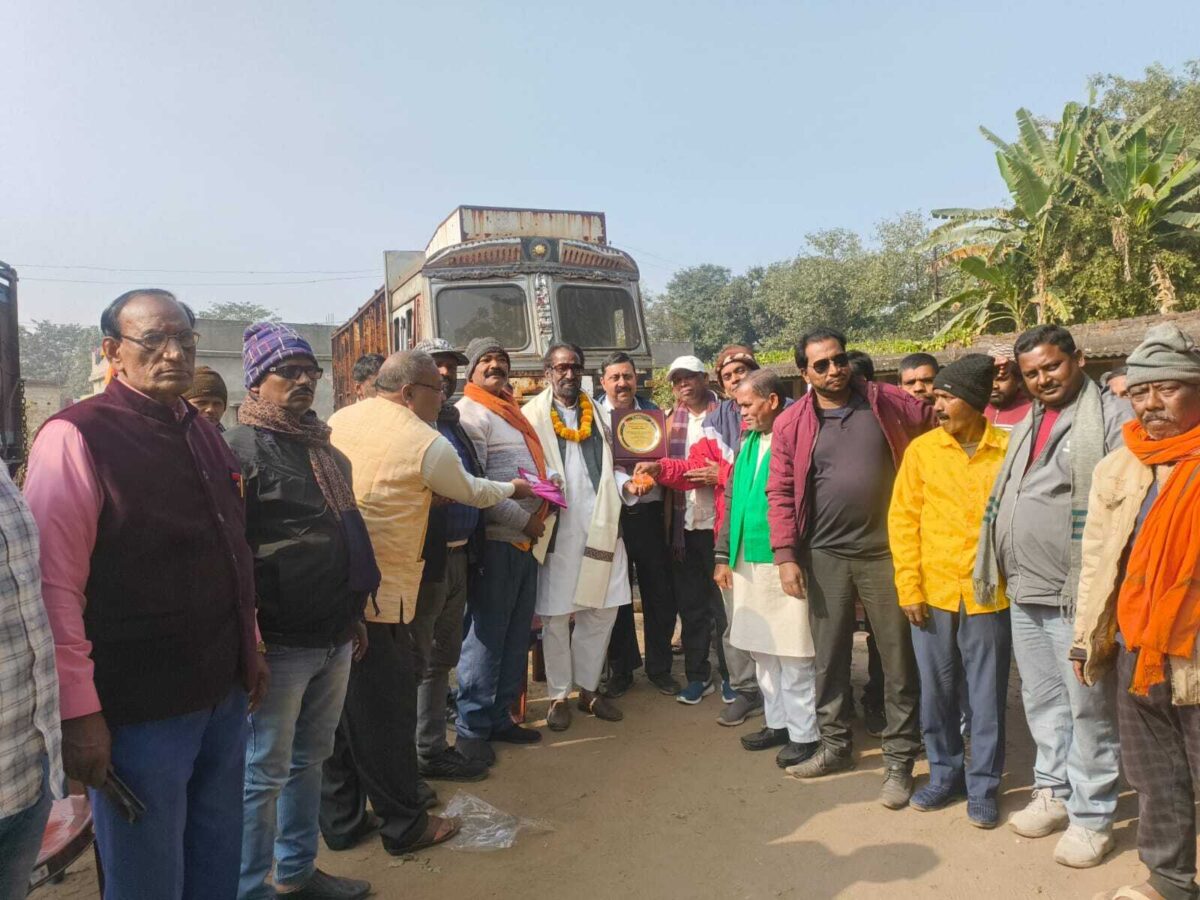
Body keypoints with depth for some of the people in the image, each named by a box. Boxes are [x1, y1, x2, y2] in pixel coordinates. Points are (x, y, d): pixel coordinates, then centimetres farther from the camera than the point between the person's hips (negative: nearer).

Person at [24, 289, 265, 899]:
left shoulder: (203, 434, 10)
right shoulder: (75, 437, -12)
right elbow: (54, 587, -15)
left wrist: (251, 649, 18)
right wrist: (79, 713, -15)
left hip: (225, 694, 7)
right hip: (139, 711, -6)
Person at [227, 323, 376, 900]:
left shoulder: (326, 450, 14)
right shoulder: (240, 448, -11)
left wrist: (354, 615, 21)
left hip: (335, 638, 8)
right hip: (280, 644, -7)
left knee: (309, 760, 19)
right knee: (265, 772, 5)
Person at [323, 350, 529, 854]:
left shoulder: (338, 421, 8)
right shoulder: (427, 444, -10)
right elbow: (471, 492, 6)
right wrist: (512, 489, 25)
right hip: (379, 595, -7)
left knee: (339, 709, 16)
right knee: (386, 712, 6)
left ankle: (341, 821, 30)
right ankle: (405, 826, 22)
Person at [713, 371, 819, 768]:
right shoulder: (747, 443, 13)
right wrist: (724, 556, 15)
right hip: (748, 563, 8)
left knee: (794, 654, 2)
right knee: (763, 650, 15)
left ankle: (804, 733, 16)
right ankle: (778, 721, 30)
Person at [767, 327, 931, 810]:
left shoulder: (888, 403, -1)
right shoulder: (791, 424, 0)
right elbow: (780, 494, -1)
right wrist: (786, 555, -7)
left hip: (886, 552, -1)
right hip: (824, 556, 1)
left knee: (898, 658, 7)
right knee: (829, 656, 13)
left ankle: (899, 759, 21)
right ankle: (835, 745, 30)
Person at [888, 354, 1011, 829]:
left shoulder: (1008, 449, -4)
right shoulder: (922, 448, 0)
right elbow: (903, 519, 1)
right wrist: (908, 586, -4)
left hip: (988, 594, -1)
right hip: (932, 593, 2)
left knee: (987, 695, 10)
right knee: (935, 691, 13)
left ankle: (983, 785, 27)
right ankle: (945, 772, 31)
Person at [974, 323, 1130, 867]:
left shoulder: (1110, 418, -8)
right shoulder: (1027, 426, 16)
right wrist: (995, 570, 15)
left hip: (1077, 594, -7)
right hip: (1024, 593, 7)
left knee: (1087, 709, 5)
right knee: (1041, 702, 17)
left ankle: (1091, 818, 18)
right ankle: (1052, 792, 32)